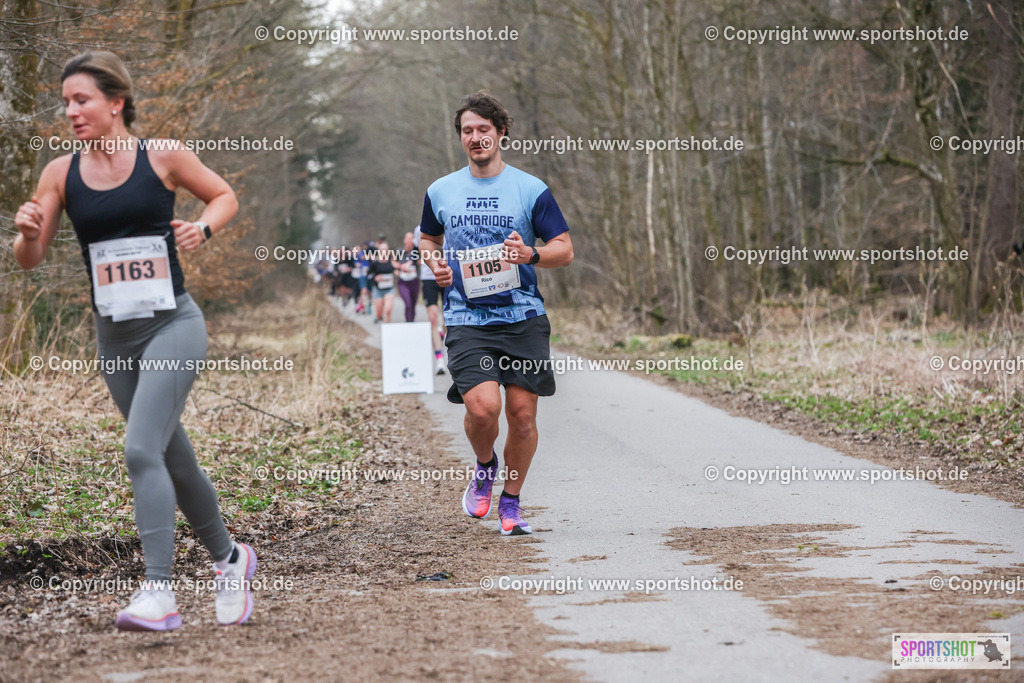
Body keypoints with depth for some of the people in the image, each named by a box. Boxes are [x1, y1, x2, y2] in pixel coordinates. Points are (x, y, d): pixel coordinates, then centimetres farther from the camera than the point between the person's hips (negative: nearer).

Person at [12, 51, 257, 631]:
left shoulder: (162, 157, -6)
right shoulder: (61, 174, 2)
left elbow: (226, 196, 9)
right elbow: (31, 259, 5)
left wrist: (203, 228, -11)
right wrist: (28, 231, -17)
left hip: (174, 325, -5)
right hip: (115, 336, 5)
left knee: (142, 451, -19)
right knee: (174, 459, 13)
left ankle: (159, 594, -20)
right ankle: (229, 558, 34)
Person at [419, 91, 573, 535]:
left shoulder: (531, 190, 3)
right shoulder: (440, 192, 10)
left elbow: (565, 251, 5)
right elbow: (428, 239, 28)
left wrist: (531, 254, -16)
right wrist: (434, 263, 6)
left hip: (524, 319, 0)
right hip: (466, 320, 0)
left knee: (522, 414, -1)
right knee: (482, 407, -18)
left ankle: (510, 501, 19)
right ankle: (485, 467, 15)